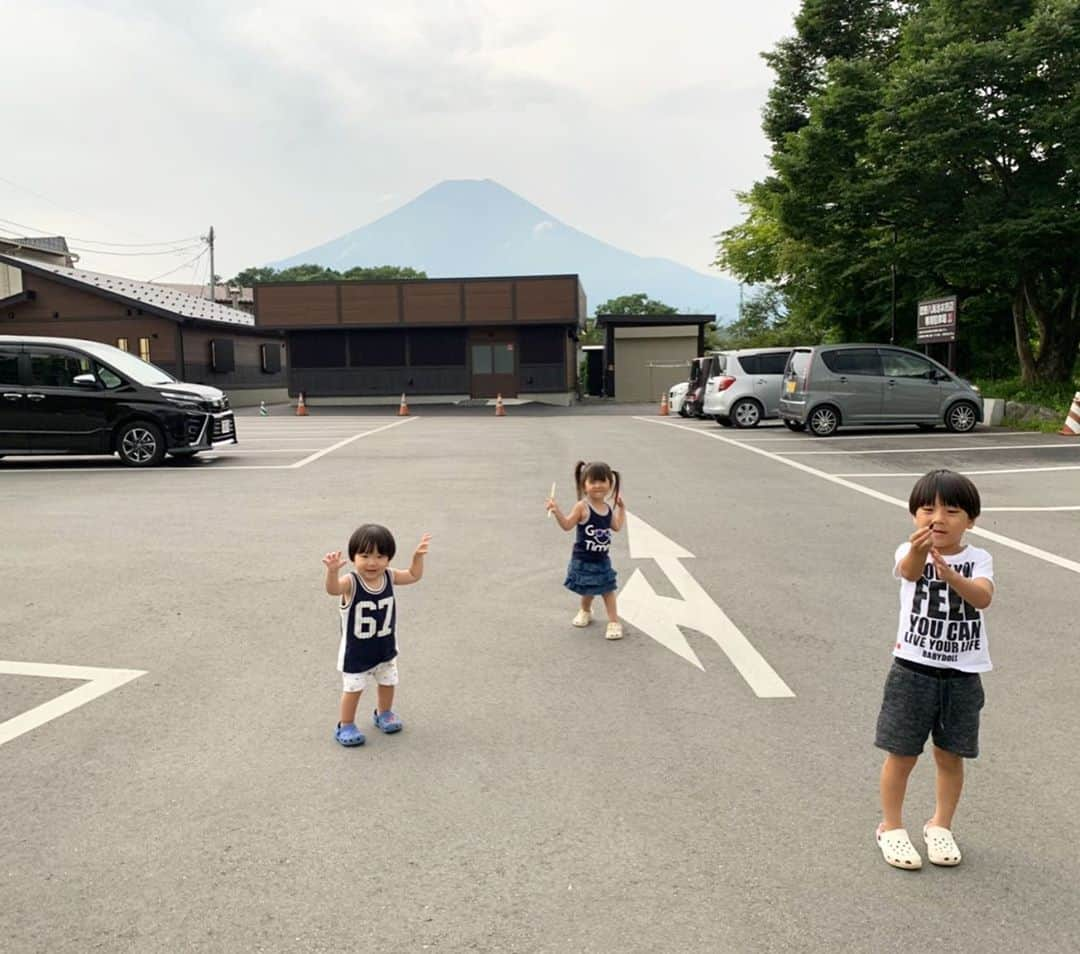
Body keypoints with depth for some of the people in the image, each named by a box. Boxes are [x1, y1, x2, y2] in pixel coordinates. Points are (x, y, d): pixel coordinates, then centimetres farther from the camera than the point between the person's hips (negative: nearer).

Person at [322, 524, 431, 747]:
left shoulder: (389, 577, -12)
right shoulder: (351, 582, -27)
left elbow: (414, 576, 5)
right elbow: (332, 589, -49)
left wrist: (418, 556, -10)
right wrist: (332, 570, -68)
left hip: (385, 647, 5)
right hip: (356, 651, -5)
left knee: (387, 682, 23)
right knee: (353, 689, 9)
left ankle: (383, 714, 49)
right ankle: (345, 726, 30)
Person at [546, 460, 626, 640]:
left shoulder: (608, 508, -1)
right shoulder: (582, 507, -19)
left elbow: (617, 527, 12)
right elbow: (567, 525, -22)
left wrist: (621, 508, 10)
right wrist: (556, 511, -36)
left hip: (602, 559, 4)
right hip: (583, 560, -4)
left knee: (608, 589, 4)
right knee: (588, 590, 13)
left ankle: (614, 622, 13)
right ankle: (585, 611, 43)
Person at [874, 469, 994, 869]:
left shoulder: (978, 560, -3)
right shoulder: (910, 553, -9)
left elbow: (983, 597, -23)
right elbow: (911, 571, -35)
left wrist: (952, 577, -44)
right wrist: (918, 548, -58)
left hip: (962, 675, 2)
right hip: (913, 670, -2)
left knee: (951, 756, 14)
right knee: (902, 755, 6)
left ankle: (940, 826, 35)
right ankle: (891, 828, 25)